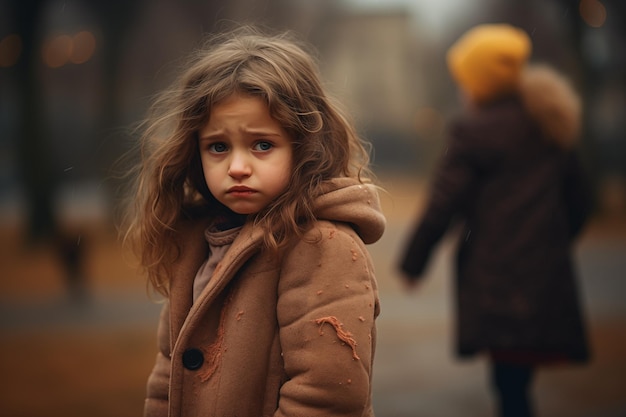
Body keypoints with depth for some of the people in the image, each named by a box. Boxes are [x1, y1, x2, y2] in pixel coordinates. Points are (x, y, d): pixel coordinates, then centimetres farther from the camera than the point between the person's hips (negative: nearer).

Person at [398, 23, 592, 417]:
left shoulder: (474, 130, -7)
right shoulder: (551, 127, 15)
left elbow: (442, 205, -9)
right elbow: (579, 200, 21)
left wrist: (412, 262, 1)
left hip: (496, 279, -7)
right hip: (549, 276, 7)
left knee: (510, 384, -8)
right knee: (518, 380, 12)